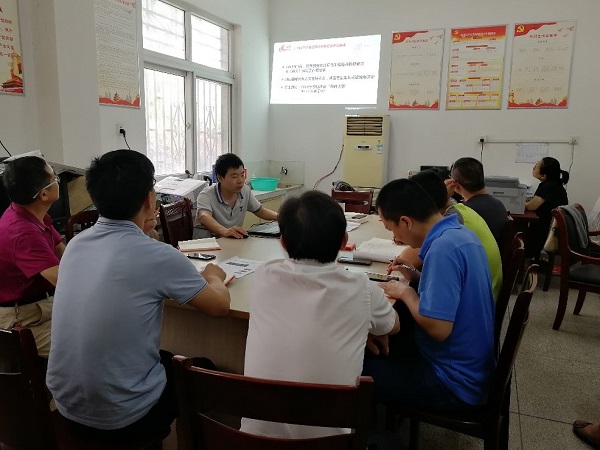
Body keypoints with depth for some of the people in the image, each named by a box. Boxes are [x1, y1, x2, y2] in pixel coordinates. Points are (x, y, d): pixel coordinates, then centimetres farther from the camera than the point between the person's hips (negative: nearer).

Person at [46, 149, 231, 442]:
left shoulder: (75, 244, -4)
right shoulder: (159, 257, -23)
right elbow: (220, 306, -8)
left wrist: (137, 231, 16)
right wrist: (213, 277, 11)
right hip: (122, 418, -6)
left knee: (169, 358, 30)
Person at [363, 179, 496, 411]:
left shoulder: (443, 248, -27)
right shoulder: (460, 233, 2)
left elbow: (438, 328, -29)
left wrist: (406, 292, -15)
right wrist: (417, 277, 5)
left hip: (455, 381, -9)